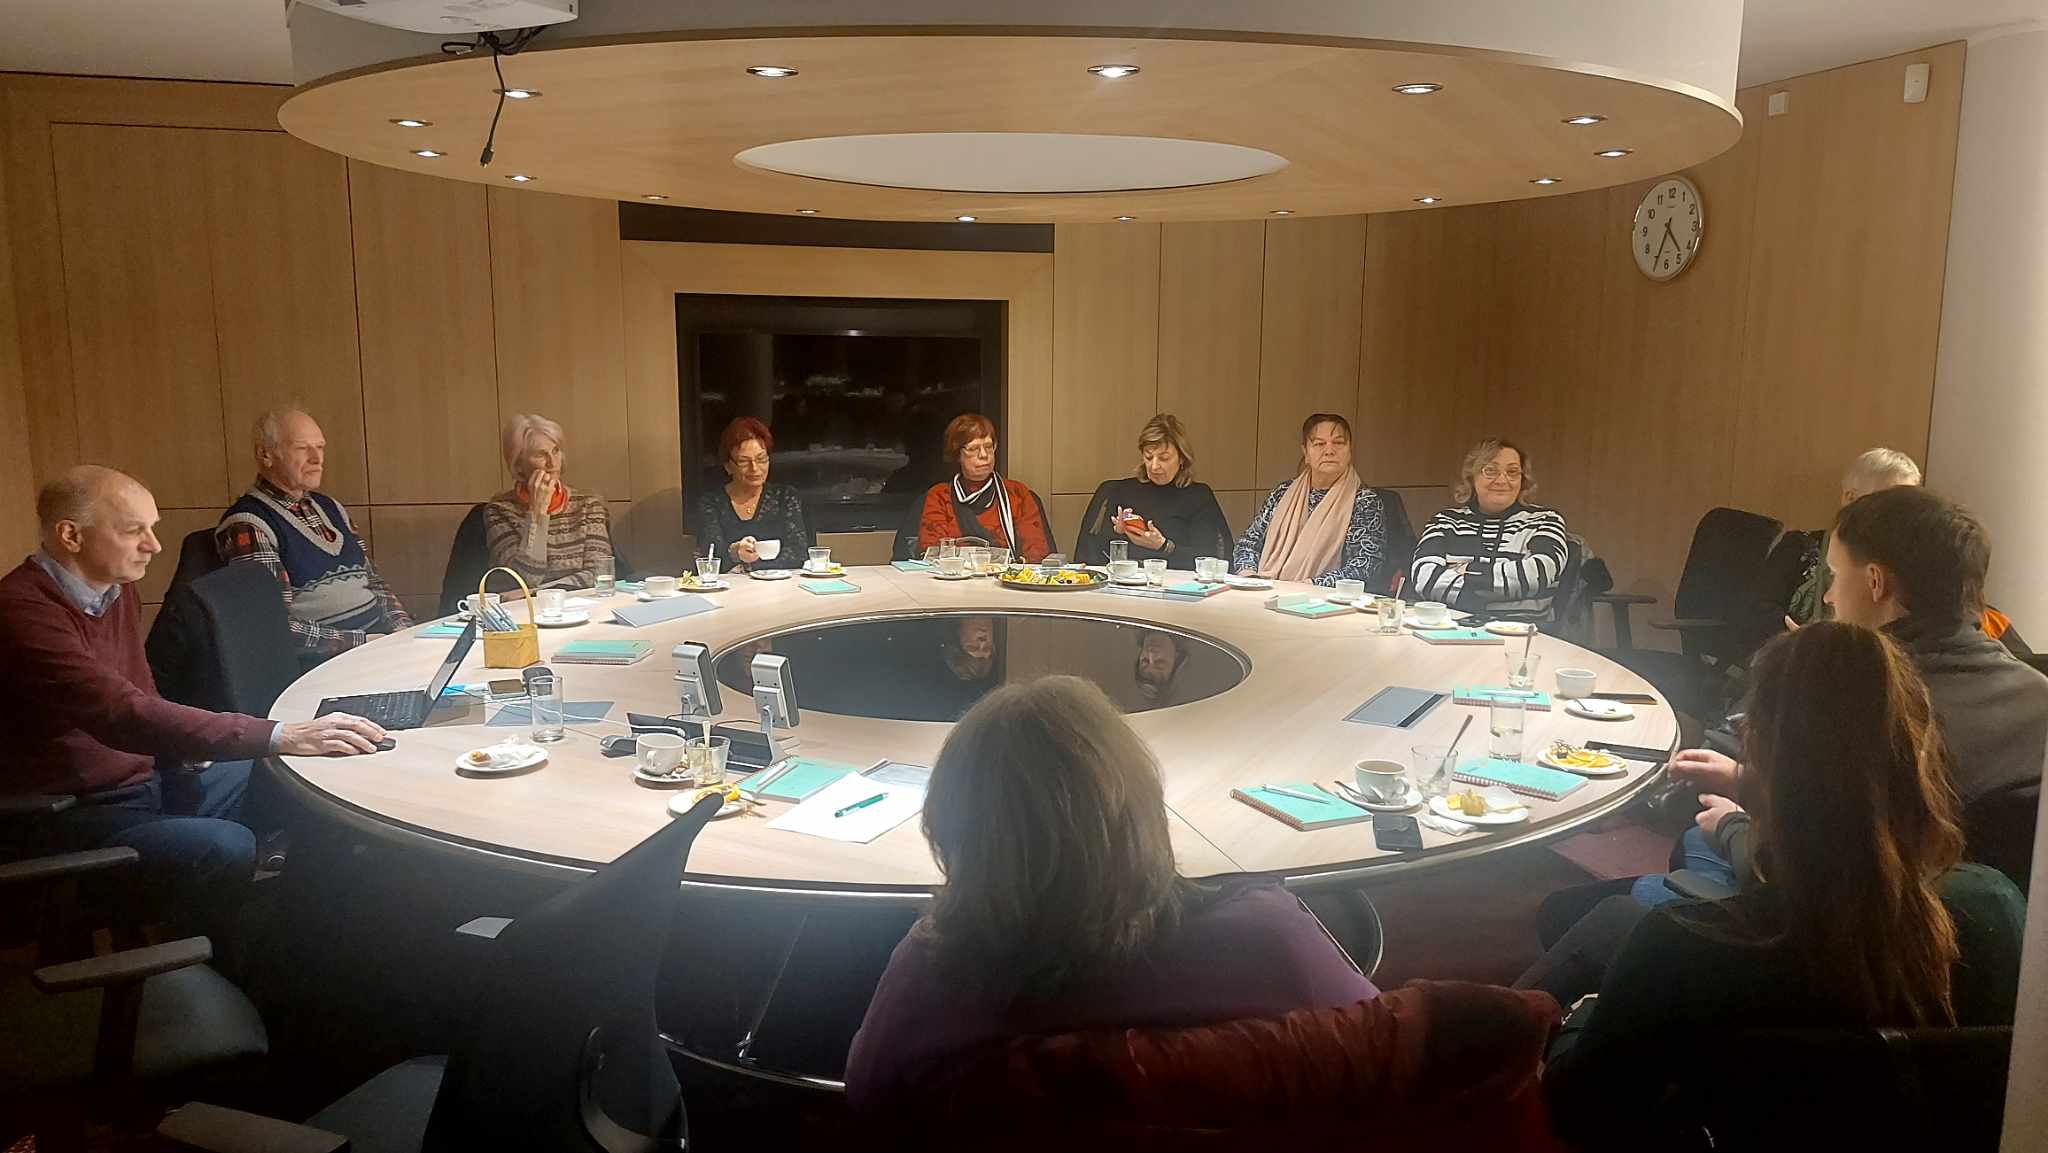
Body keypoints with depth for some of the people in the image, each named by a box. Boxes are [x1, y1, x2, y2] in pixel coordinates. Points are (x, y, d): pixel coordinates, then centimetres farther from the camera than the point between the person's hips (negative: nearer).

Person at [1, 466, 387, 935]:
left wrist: (182, 742, -2)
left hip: (144, 777, 9)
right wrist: (280, 737, -40)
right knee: (227, 849, -29)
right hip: (72, 816, -9)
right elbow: (122, 712, -36)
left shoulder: (117, 589, 6)